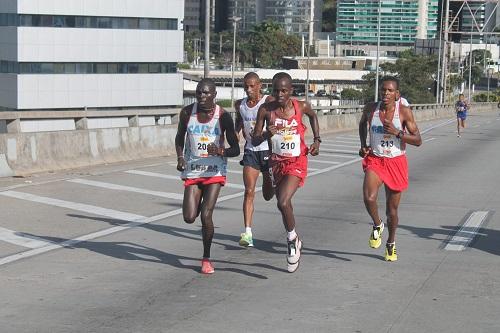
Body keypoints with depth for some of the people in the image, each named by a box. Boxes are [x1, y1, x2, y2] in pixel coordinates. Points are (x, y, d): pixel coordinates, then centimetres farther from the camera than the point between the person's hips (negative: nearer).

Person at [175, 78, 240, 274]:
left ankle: (206, 258, 7)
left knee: (206, 215, -12)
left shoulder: (223, 116, -10)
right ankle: (197, 202, 36)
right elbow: (180, 138, 13)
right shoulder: (187, 113, -5)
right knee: (189, 218, -4)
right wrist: (180, 157, -5)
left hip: (215, 171, -2)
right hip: (192, 170, 2)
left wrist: (220, 151, -27)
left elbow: (235, 150, -6)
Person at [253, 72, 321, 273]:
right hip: (276, 162, 3)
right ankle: (294, 241, 37)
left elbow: (313, 115, 17)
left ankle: (292, 239, 1)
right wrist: (267, 135, -27)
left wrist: (317, 140, 10)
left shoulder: (301, 107, -9)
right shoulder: (266, 110, -8)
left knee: (283, 203, -22)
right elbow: (255, 140, -6)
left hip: (297, 163, -3)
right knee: (283, 204, 15)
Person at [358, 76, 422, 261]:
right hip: (375, 161, 1)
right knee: (369, 198, -27)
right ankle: (377, 226, 5)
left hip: (396, 162, 0)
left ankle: (391, 244, 36)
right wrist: (363, 145, 6)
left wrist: (398, 133, -24)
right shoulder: (370, 109, -5)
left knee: (392, 209, 11)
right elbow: (362, 124, 19)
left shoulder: (404, 112, -11)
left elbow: (418, 141, -10)